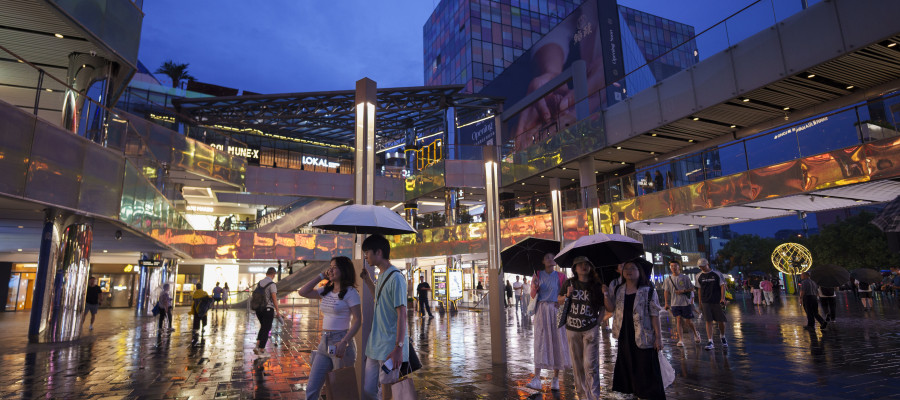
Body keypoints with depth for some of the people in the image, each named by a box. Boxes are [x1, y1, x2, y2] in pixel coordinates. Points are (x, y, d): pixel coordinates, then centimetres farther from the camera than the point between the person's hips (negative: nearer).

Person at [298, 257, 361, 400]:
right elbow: (302, 292, 6)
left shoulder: (350, 292, -11)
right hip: (325, 343, 7)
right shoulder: (326, 291, 10)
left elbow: (358, 320, -14)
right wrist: (321, 275, 4)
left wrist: (344, 343, -23)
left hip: (341, 343, -7)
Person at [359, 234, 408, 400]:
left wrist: (399, 348, -22)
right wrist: (367, 280, 17)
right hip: (375, 346, 9)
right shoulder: (381, 275, 10)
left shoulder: (396, 278, -17)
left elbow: (401, 314, -19)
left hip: (390, 348, -9)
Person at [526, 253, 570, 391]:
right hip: (541, 311, 0)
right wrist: (534, 285, -17)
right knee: (540, 342, -6)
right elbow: (533, 296, 3)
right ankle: (536, 378, -9)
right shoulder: (537, 275, 6)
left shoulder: (560, 277, 5)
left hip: (556, 311, 1)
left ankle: (555, 379, 13)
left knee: (557, 342, 2)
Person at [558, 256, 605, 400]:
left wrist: (598, 321, -1)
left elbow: (603, 307, 10)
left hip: (591, 329, -2)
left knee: (590, 364, -7)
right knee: (576, 364, 11)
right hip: (572, 329, 2)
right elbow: (559, 301, 11)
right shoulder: (569, 283, 0)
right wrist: (567, 295, -8)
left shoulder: (597, 285, -1)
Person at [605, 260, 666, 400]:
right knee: (628, 368, 13)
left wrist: (658, 337, -8)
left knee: (645, 371, 0)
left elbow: (654, 315, -6)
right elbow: (610, 308, 1)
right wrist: (606, 293, -11)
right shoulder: (618, 290, 7)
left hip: (643, 337, -4)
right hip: (624, 337, 4)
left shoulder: (648, 291, -6)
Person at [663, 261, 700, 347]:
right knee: (678, 320, -6)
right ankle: (680, 340, -4)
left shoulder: (685, 277, 0)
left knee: (688, 321, 7)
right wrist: (667, 303, 3)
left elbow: (692, 288, 3)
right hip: (675, 303, 1)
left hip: (686, 302, -1)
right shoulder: (668, 279, 5)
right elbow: (666, 292, 8)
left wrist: (683, 291, -14)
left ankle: (696, 333, 36)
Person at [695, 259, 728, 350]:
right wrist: (700, 302, 10)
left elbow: (722, 286, -2)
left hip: (717, 301, -1)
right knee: (708, 321, -4)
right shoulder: (699, 276, 7)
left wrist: (722, 298, -14)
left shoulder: (717, 274, -1)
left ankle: (723, 338, 34)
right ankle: (710, 342, -4)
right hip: (705, 302, 1)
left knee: (721, 321, 7)